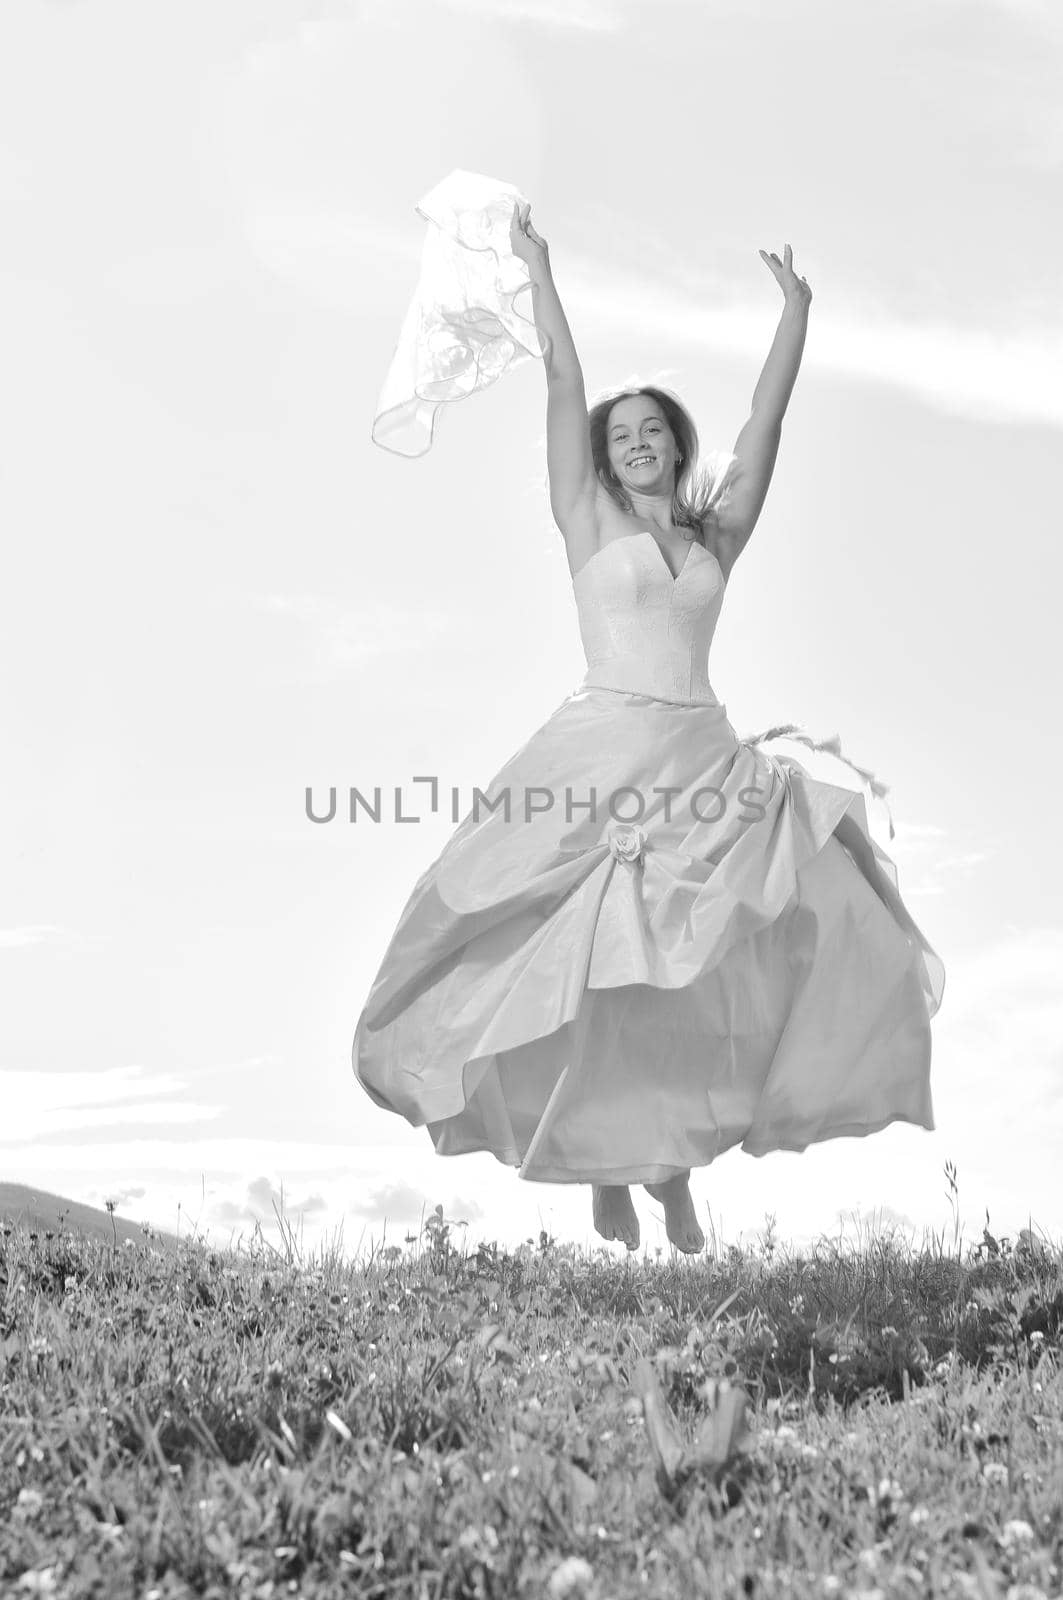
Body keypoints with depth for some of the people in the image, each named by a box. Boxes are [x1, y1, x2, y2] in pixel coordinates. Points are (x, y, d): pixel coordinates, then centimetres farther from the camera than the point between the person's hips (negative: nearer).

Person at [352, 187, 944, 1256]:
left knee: (694, 973, -6)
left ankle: (675, 1161, 5)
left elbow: (765, 422, 11)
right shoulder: (588, 524, 8)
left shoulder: (717, 538, 15)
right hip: (603, 751, -3)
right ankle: (604, 1169, 10)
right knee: (599, 969, -4)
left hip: (701, 758, 3)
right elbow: (564, 389, 4)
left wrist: (795, 313, 9)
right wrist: (538, 274, 2)